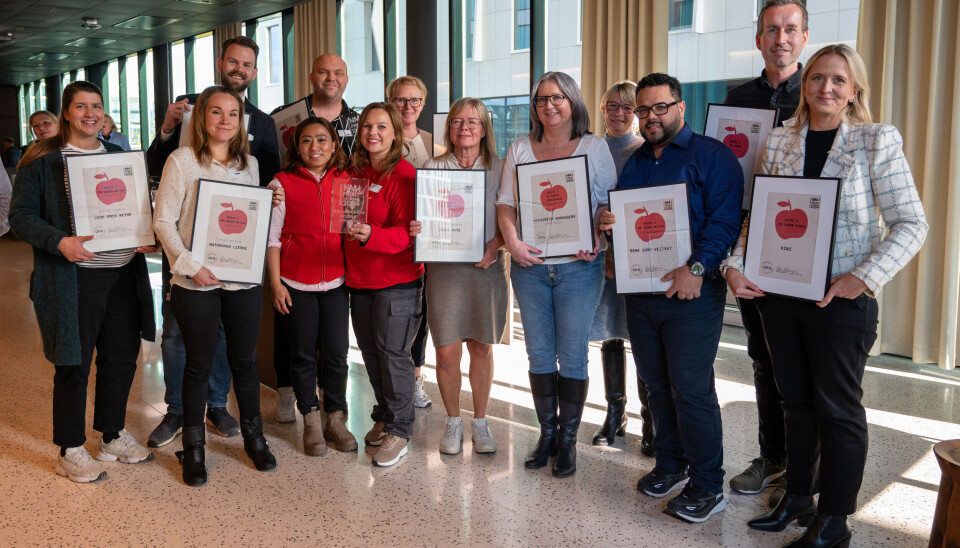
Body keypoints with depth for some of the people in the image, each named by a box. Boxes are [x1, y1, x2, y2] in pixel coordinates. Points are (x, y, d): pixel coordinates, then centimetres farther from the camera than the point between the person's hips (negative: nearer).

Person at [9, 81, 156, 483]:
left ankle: (113, 436, 30)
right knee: (73, 365, 3)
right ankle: (71, 452, 18)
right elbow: (21, 216, -5)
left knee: (122, 358, 12)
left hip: (124, 276, 5)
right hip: (73, 280, -5)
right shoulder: (42, 160, -2)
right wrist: (59, 242, -21)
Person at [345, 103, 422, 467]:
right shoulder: (355, 172, 9)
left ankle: (399, 430, 12)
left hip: (397, 280, -7)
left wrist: (371, 235, -34)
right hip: (359, 279, 7)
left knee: (392, 352, -2)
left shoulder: (404, 175, -11)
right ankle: (384, 417, 31)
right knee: (370, 351, 14)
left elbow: (407, 233, -18)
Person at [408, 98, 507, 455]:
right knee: (447, 351, -1)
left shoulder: (499, 169, 6)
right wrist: (416, 229, -13)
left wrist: (493, 246, -15)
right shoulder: (432, 168, 8)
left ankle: (480, 421, 23)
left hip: (487, 267, 0)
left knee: (482, 347, 7)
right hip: (444, 266, 0)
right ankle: (453, 422, 19)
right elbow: (422, 216, 9)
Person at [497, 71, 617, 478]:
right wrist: (512, 241, -10)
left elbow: (609, 203, 2)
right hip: (529, 266, 3)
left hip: (578, 266, -2)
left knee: (573, 355, 2)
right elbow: (506, 203, 7)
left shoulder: (594, 147, 5)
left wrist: (599, 243, -15)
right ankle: (546, 435, 22)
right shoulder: (520, 149, 11)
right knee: (539, 354, 9)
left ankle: (568, 441, 15)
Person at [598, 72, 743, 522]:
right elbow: (619, 216, 23)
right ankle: (669, 465, 29)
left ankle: (707, 484, 8)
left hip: (691, 291, -7)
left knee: (691, 389, -5)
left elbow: (725, 220, -14)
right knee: (656, 384, 14)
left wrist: (696, 268, -25)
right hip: (639, 291, 7)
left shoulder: (712, 156, -4)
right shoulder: (635, 163, 17)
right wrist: (607, 224, -1)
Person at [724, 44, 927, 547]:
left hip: (841, 299, -4)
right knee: (795, 401, 15)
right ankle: (797, 497, 31)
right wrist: (735, 265, -5)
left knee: (837, 408, 6)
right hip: (778, 294, 4)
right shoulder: (779, 139, 7)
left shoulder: (878, 141, -5)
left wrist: (865, 277, -19)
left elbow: (910, 224, -8)